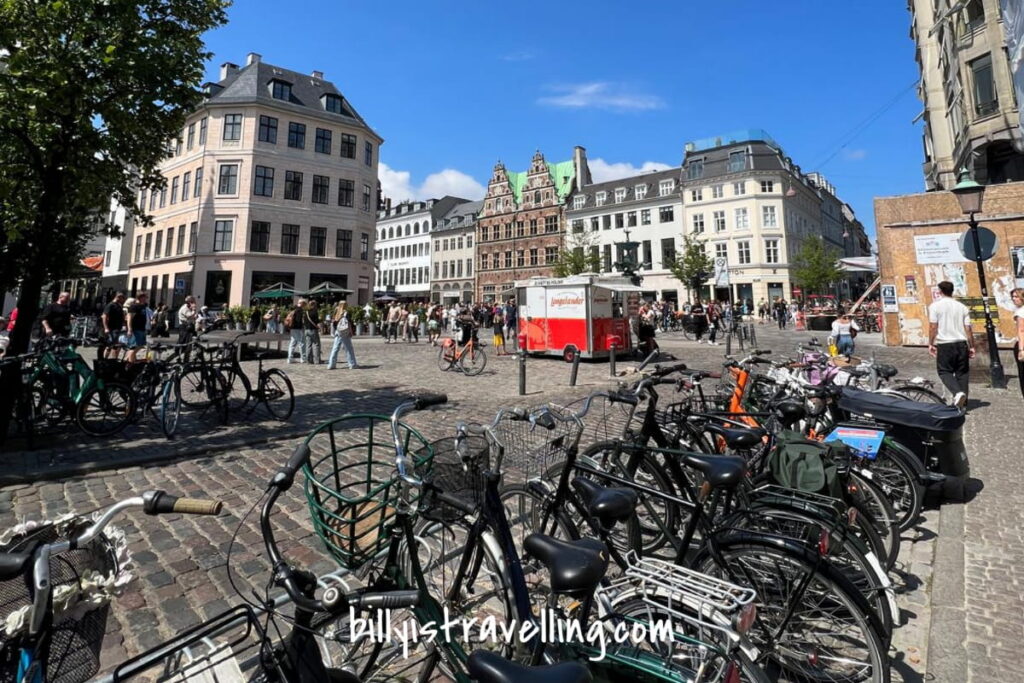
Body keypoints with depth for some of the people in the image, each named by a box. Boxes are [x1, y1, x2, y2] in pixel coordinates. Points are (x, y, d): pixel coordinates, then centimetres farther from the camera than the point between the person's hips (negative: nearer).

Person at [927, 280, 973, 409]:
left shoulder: (935, 306, -4)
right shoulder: (962, 307, 8)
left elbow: (933, 327, -10)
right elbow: (968, 329, 7)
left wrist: (930, 344, -2)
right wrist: (972, 347, 13)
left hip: (945, 344, -4)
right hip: (961, 343, 4)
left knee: (944, 371, 5)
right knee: (962, 372, 12)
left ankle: (957, 392, -19)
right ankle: (962, 402, 16)